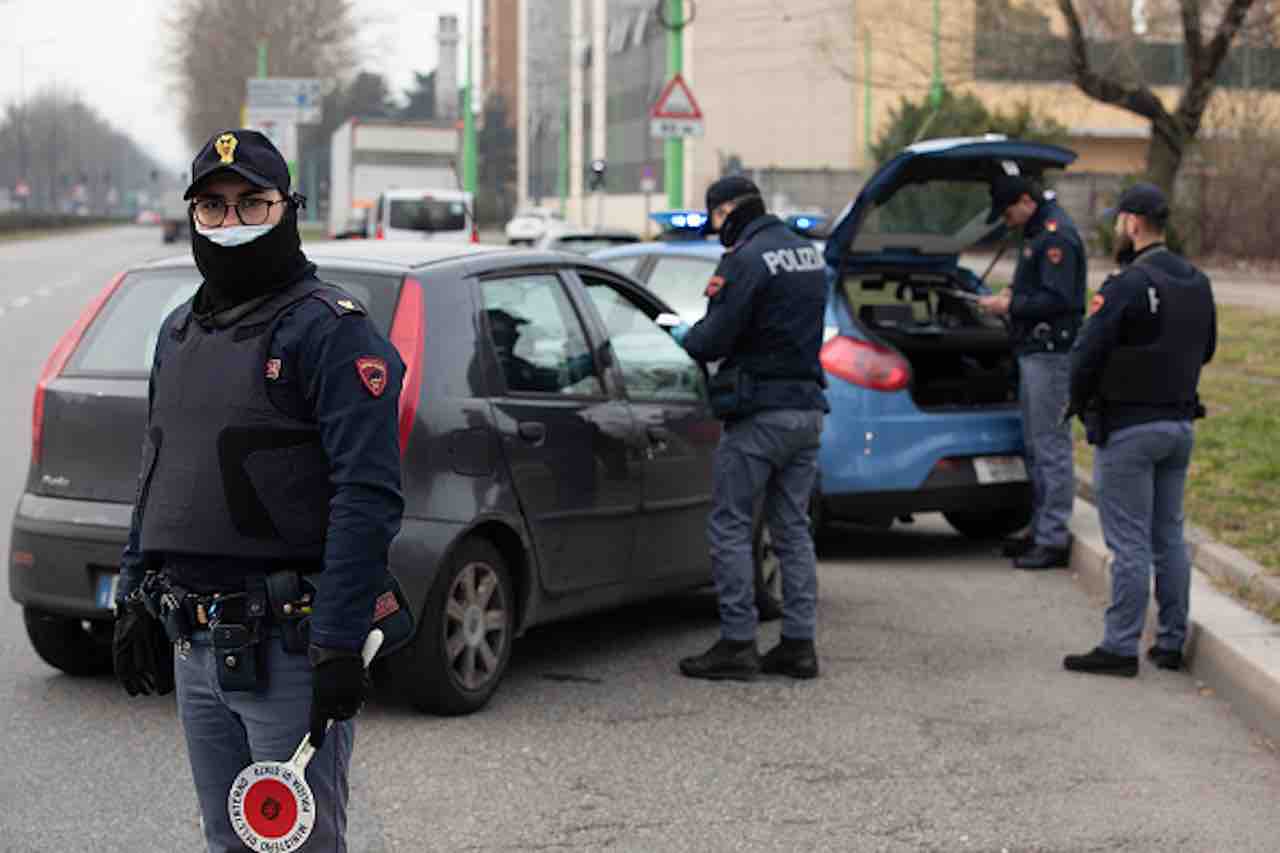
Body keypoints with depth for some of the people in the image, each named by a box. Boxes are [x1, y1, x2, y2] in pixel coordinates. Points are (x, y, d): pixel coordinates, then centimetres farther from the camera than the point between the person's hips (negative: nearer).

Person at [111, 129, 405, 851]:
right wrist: (134, 598, 18)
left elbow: (369, 496, -18)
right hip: (196, 646, 8)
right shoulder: (179, 332, 16)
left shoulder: (328, 329, -11)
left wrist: (339, 644, -23)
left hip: (289, 648, -8)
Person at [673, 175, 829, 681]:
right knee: (793, 529, 13)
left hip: (760, 412, -8)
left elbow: (715, 339, -17)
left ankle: (737, 643, -1)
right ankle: (799, 643, 13)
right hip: (807, 407, 8)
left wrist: (682, 340, 5)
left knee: (730, 526, 0)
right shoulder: (808, 253, 14)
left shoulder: (747, 260, -14)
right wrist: (701, 336, 16)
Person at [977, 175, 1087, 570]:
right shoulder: (1037, 231, 17)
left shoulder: (1056, 236, -16)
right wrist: (1014, 293, 10)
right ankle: (1040, 530, 23)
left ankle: (1054, 540, -5)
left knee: (1051, 447, -8)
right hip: (1034, 351, 11)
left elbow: (1058, 299, -22)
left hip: (1051, 354, -11)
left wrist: (1011, 306, -14)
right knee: (1035, 447, 15)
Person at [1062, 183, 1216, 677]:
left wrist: (1077, 402, -2)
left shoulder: (1127, 286, -19)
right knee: (1169, 537, 14)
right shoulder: (1197, 284, 7)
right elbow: (1205, 350, 16)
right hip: (1179, 423, 8)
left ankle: (1120, 649, 0)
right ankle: (1171, 643, 18)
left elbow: (1087, 355, -19)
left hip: (1127, 428, -8)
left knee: (1129, 542, -4)